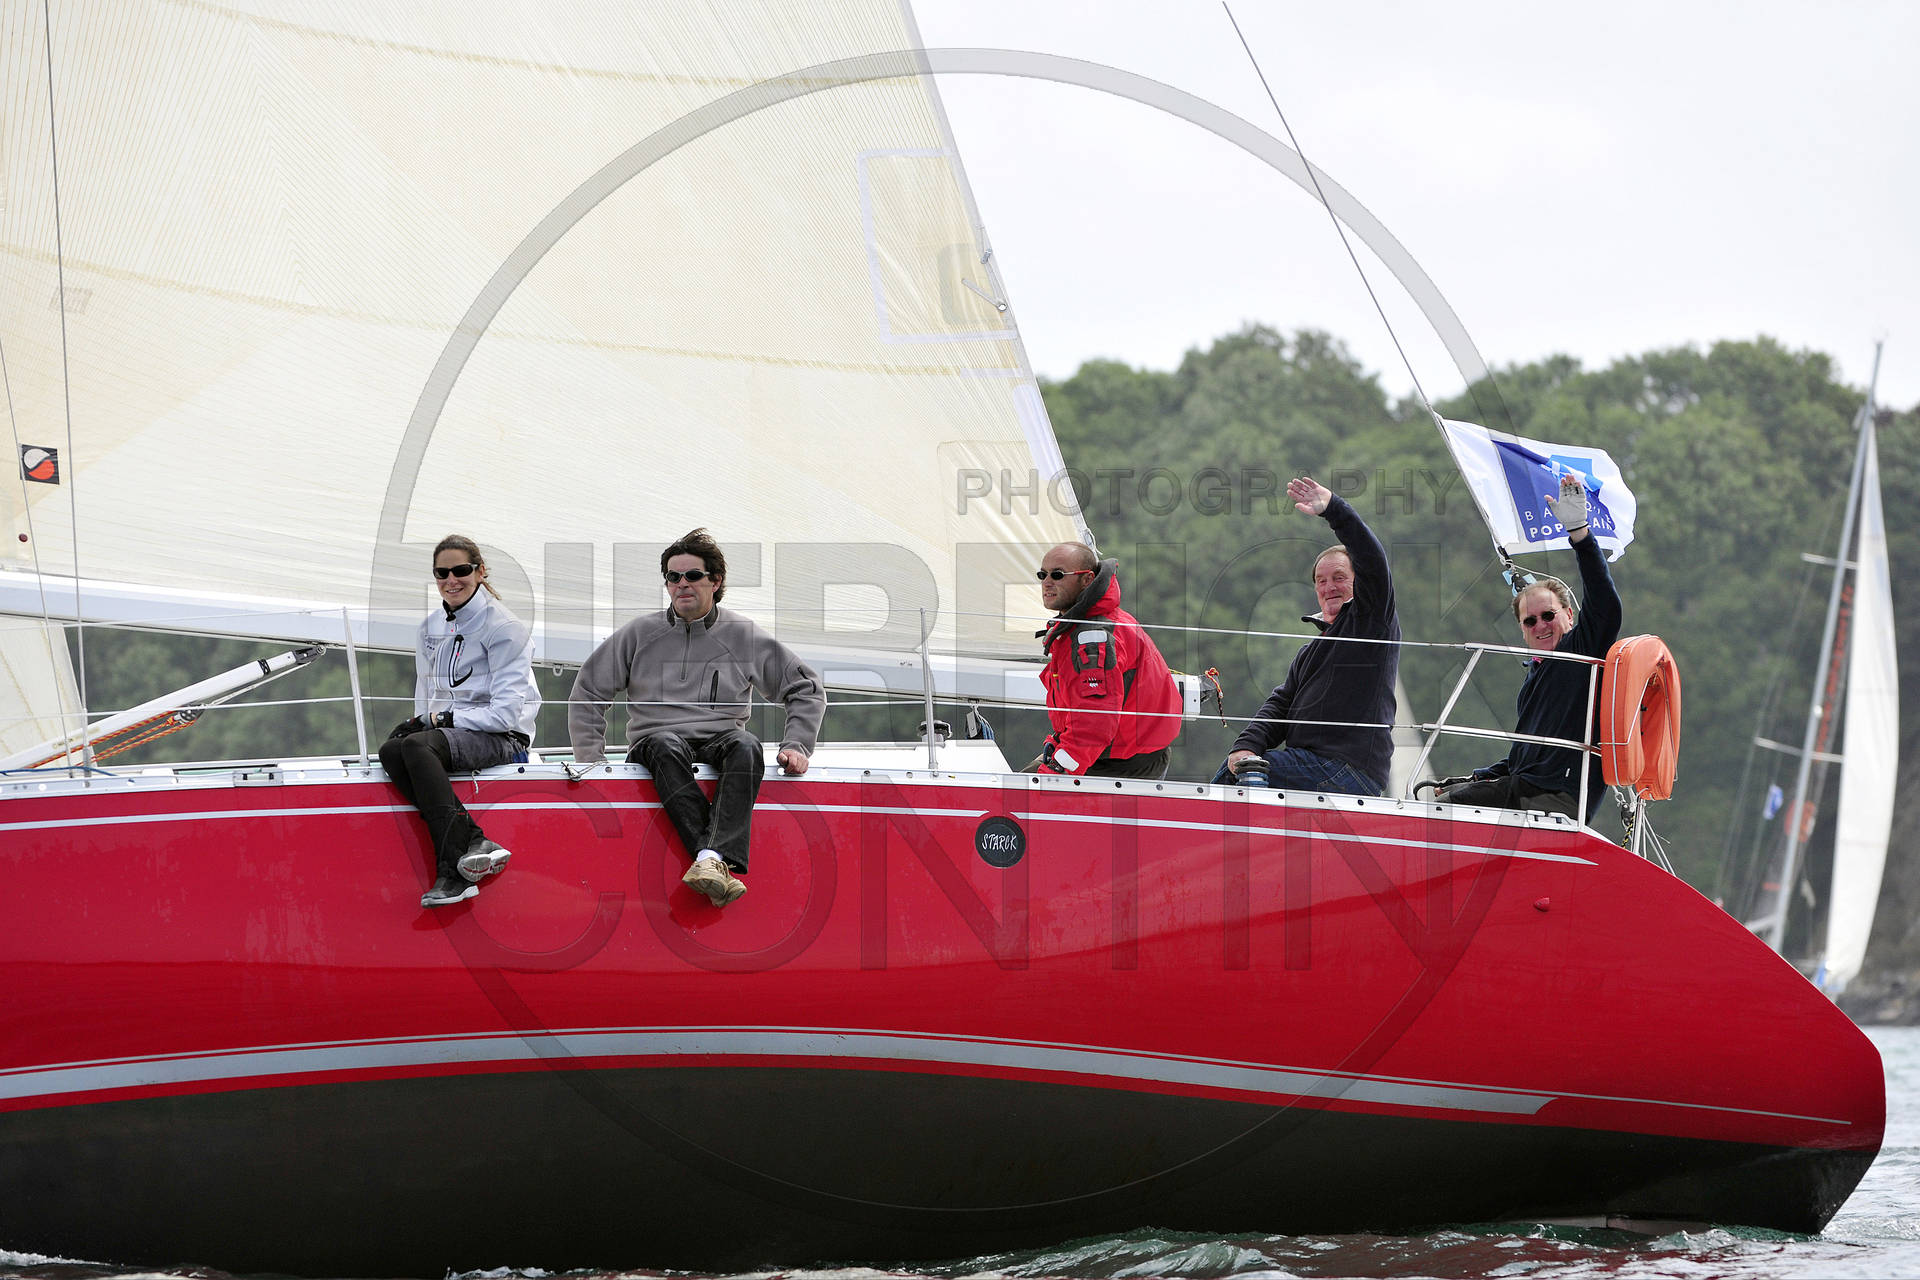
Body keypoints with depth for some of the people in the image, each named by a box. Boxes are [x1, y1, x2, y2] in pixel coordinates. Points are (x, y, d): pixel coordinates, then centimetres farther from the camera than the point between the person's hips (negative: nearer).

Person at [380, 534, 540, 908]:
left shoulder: (504, 627, -6)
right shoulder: (431, 628, 16)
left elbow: (505, 712, -12)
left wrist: (444, 718, -10)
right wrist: (423, 720, -1)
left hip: (503, 738, -6)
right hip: (445, 730, 6)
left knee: (417, 746, -34)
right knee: (390, 750, -27)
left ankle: (453, 871, -39)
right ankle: (473, 841, -36)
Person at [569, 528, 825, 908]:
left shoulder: (744, 635, 12)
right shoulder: (639, 634, 13)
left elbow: (805, 689, 16)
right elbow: (588, 693, 16)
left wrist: (796, 746, 2)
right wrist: (591, 757, 4)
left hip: (719, 739, 0)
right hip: (655, 738, 0)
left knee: (746, 747, -36)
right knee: (667, 748, -38)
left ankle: (713, 859, -53)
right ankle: (715, 861, -51)